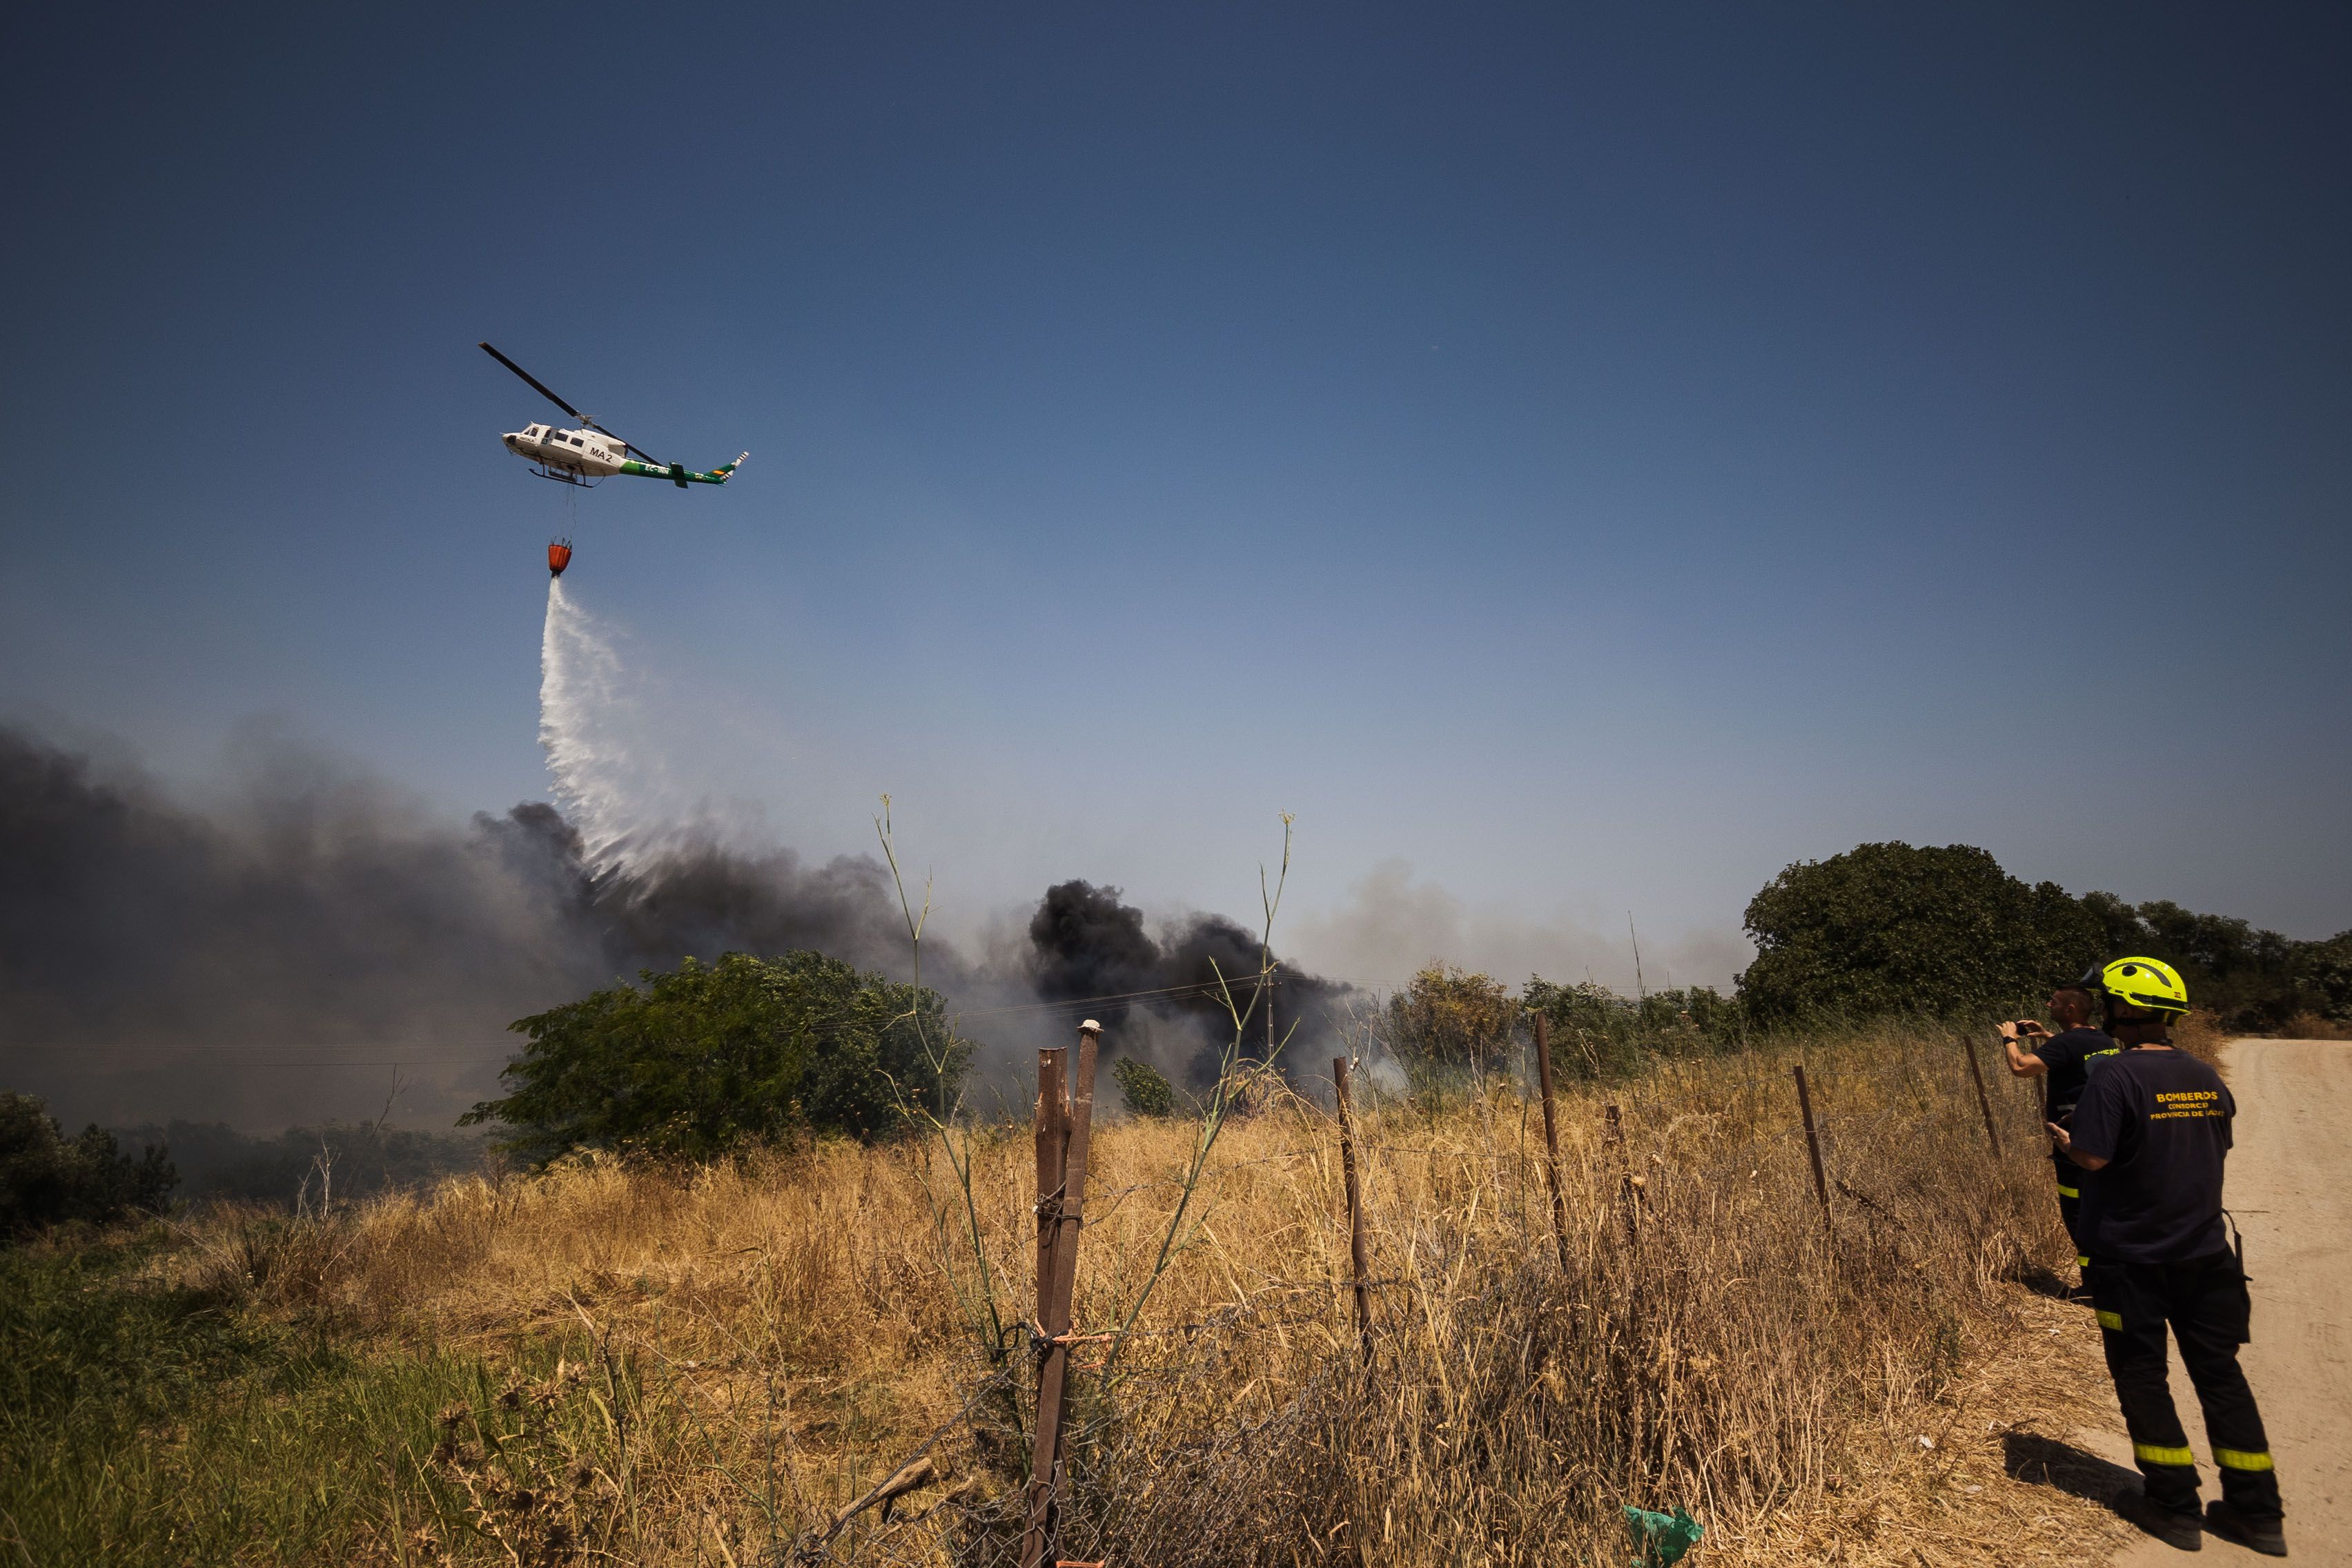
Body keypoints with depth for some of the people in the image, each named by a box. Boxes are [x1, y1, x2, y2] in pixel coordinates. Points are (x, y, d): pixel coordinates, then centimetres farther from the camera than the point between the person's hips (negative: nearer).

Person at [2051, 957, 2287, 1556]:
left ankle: (2176, 1507, 14)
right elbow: (2218, 1149, 13)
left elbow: (2094, 1156, -22)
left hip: (2132, 1257, -5)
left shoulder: (2116, 1074, -18)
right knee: (2220, 1373, 14)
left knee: (2142, 1376, 8)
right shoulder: (2206, 1077, 2)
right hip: (2205, 1253, 6)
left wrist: (2063, 1140, -3)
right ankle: (2257, 1513, 20)